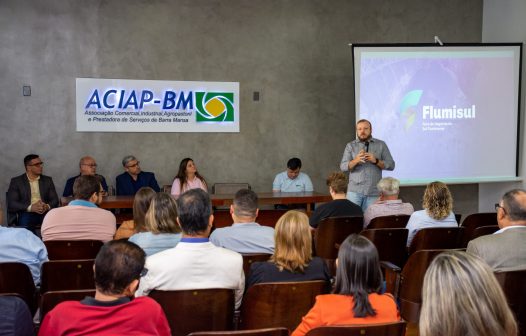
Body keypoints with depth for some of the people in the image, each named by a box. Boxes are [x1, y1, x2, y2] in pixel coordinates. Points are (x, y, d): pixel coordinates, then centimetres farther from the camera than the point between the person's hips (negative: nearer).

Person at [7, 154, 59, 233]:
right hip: (27, 213, -2)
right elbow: (11, 203, -1)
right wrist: (30, 207, -17)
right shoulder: (16, 181, 9)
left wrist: (47, 206, -12)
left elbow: (55, 200, 12)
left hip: (46, 213, 2)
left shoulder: (47, 180, 18)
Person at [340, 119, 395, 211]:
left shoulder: (381, 145, 8)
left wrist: (376, 161, -14)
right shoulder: (350, 146, 8)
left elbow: (391, 165, 3)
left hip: (373, 192, 0)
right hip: (354, 191, 0)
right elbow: (343, 167, -2)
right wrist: (356, 160, -20)